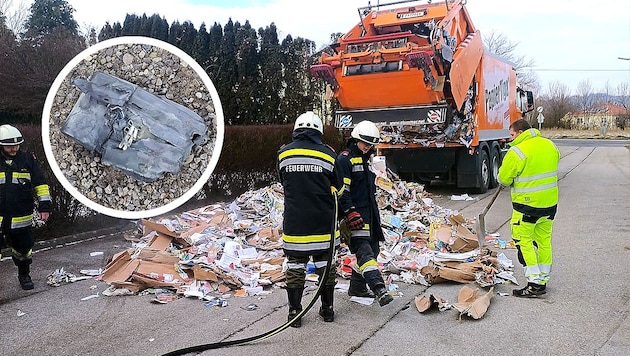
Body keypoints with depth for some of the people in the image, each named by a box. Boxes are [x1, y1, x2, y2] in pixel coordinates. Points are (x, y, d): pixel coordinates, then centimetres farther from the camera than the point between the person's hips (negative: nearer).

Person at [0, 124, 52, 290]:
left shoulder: (28, 159, 2)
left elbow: (40, 184, 5)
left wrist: (45, 206, -1)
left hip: (22, 217, 1)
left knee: (23, 249, 14)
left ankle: (24, 275, 36)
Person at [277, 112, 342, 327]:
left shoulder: (284, 153, -1)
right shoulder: (328, 153, -4)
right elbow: (337, 188, 4)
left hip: (294, 222, 0)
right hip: (323, 222, 0)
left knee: (295, 265, 9)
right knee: (325, 263, 12)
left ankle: (294, 312, 15)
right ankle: (327, 309, 23)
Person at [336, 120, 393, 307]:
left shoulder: (366, 159, 19)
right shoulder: (344, 159, -10)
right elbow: (341, 190, -17)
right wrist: (351, 212, -23)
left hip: (369, 212, 10)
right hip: (355, 213, -10)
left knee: (372, 249, 11)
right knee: (363, 249, -16)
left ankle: (357, 286, 22)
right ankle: (379, 288, -25)